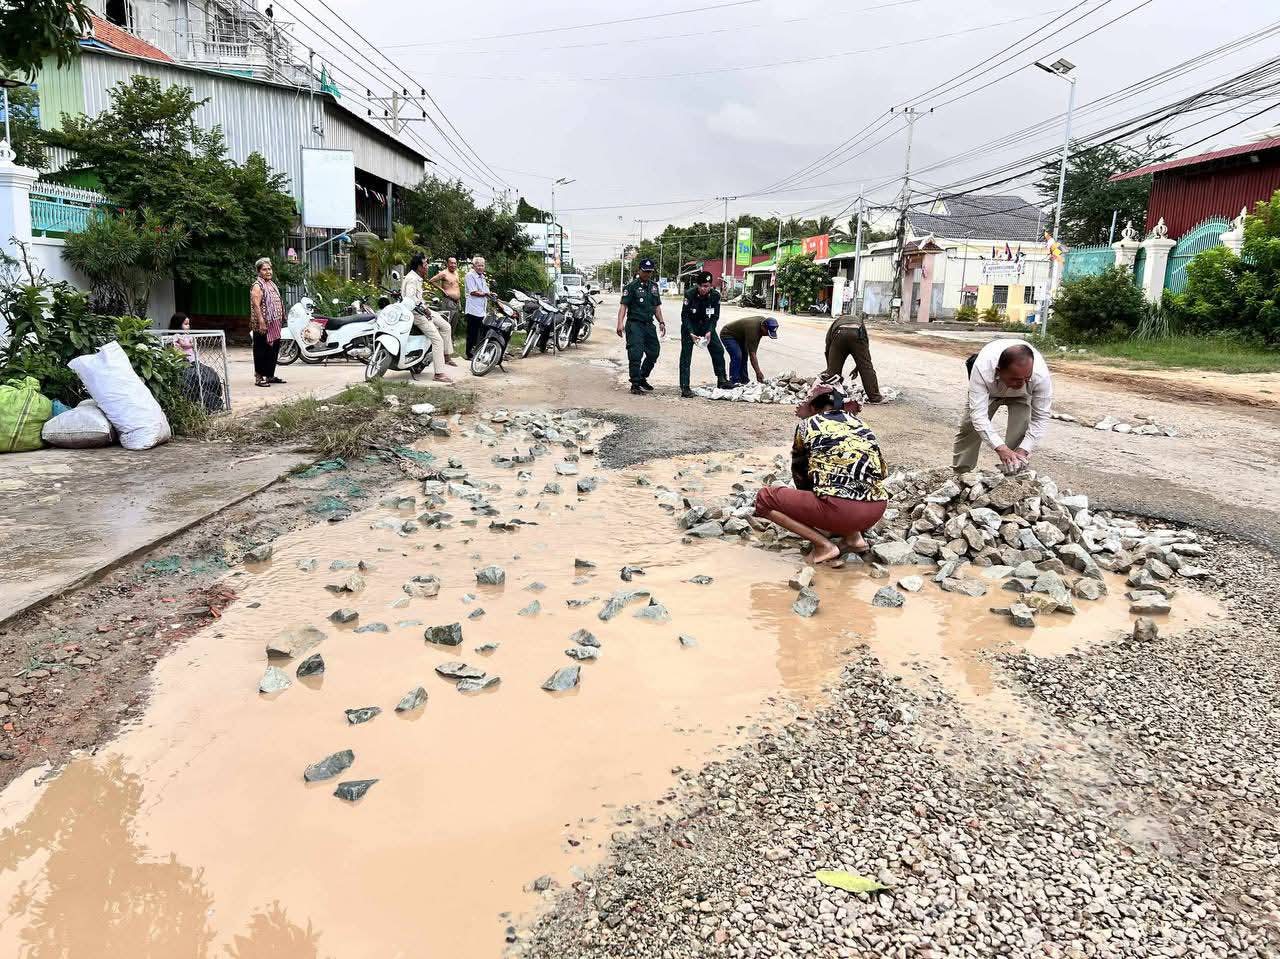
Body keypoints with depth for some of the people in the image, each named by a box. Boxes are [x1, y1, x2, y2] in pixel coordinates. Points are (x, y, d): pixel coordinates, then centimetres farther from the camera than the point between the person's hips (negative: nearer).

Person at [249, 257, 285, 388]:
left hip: (274, 325, 9)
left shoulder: (272, 283, 17)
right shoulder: (257, 286, -11)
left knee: (274, 349, 13)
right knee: (262, 351, -5)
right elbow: (256, 305, -19)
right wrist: (261, 323, -25)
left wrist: (280, 320, 20)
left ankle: (270, 375, 23)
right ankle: (259, 377, -1)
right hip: (263, 325, -9)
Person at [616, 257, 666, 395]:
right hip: (635, 325, -7)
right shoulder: (632, 286, -6)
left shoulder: (654, 286, 15)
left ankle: (642, 378, 27)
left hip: (649, 324, 7)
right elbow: (623, 305, -12)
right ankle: (635, 384, -5)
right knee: (635, 354, -10)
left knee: (653, 353, 10)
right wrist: (620, 323, -23)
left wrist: (661, 322, 13)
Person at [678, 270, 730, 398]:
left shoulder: (715, 295, -16)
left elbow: (715, 316, -8)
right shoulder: (690, 294, -24)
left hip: (706, 325, 3)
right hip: (690, 326, -3)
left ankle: (721, 380, 14)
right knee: (686, 355, -9)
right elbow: (685, 316, -18)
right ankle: (684, 387, -8)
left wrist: (709, 332, -23)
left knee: (718, 350, -1)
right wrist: (691, 333, -28)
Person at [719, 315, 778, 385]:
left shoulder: (763, 321, -12)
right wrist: (758, 373, -40)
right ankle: (734, 382, -18)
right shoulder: (752, 329, -38)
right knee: (737, 356, -23)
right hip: (727, 334, -9)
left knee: (744, 356, 4)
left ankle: (744, 380, 10)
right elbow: (752, 354, -38)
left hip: (738, 336, 9)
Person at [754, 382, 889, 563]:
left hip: (839, 510, -6)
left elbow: (799, 472, 25)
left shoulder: (807, 424, 12)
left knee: (764, 498, 10)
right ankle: (854, 534, 17)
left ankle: (824, 545, 1)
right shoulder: (860, 423, 21)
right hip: (877, 511, 6)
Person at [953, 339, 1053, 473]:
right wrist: (1000, 448, -54)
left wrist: (1023, 450, -38)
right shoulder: (982, 369, -45)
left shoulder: (1041, 375, -40)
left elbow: (1041, 418, -28)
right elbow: (978, 414, -45)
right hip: (988, 389, 0)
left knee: (1021, 428, -18)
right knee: (969, 425, -5)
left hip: (1021, 395, 0)